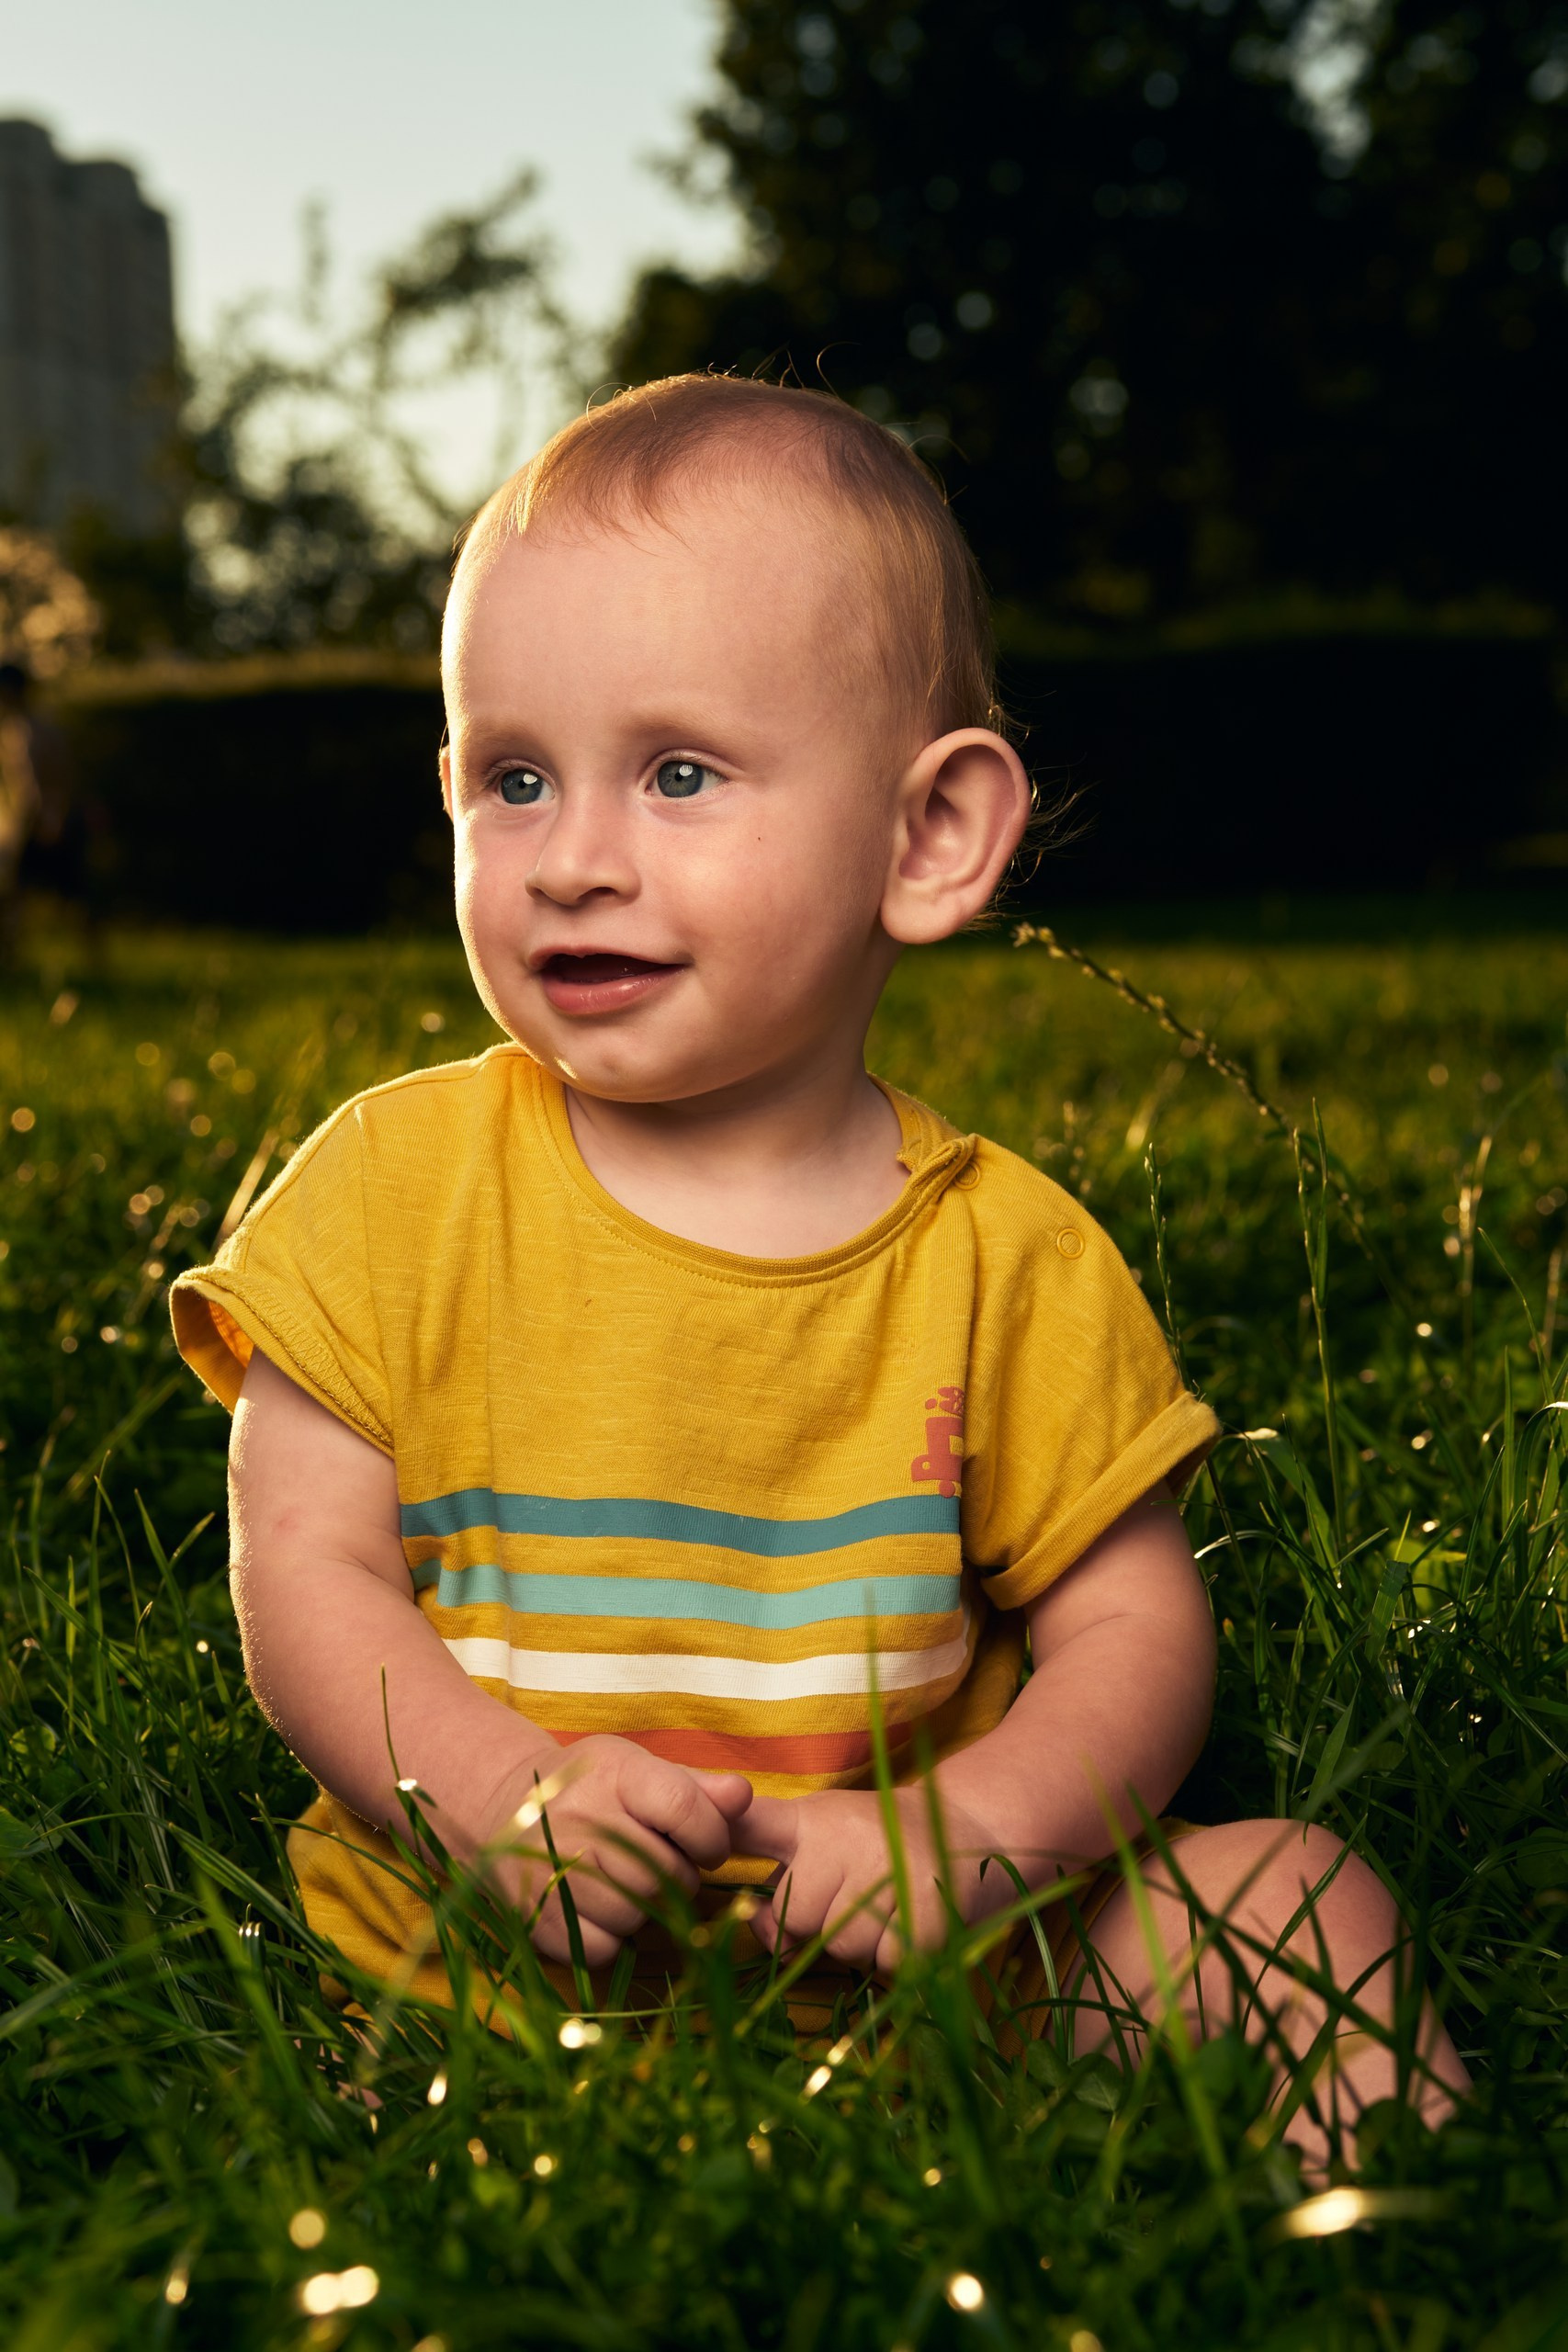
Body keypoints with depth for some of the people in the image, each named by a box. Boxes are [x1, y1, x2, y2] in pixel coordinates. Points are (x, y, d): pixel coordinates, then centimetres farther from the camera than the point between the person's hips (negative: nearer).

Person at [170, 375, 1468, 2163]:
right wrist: (506, 1799, -23)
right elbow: (305, 1576, -5)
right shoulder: (394, 1185, -4)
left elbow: (1133, 1632, -1)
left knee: (1296, 1889, -14)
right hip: (483, 1967, 0)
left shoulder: (1006, 1259, -4)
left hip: (896, 1969, 1)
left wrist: (970, 1827, -22)